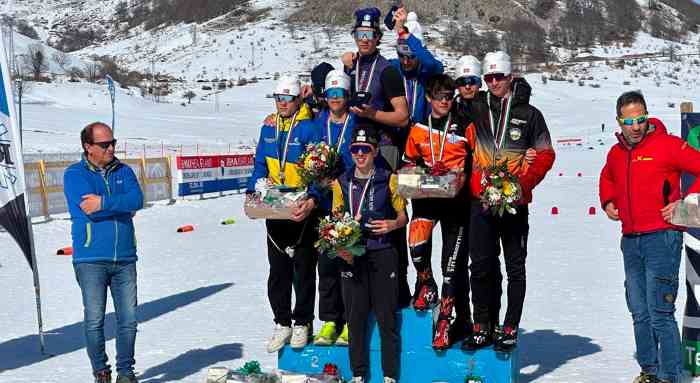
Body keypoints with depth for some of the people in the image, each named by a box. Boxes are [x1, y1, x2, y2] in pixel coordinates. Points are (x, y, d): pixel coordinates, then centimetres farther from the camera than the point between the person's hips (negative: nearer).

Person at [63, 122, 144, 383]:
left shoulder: (124, 172, 12)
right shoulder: (74, 174, 1)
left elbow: (137, 199, -7)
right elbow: (89, 210, -14)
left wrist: (104, 202, -16)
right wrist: (122, 206, -6)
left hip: (125, 258, 3)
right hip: (91, 259, -3)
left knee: (128, 319, 3)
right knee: (94, 320, 0)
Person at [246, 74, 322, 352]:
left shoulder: (309, 128, -10)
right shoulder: (268, 128, 8)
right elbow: (260, 164, 13)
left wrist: (312, 200, -28)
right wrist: (252, 192, -2)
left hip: (303, 209, -5)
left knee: (303, 268, 6)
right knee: (277, 269, 10)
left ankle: (302, 322, 18)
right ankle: (282, 323, 21)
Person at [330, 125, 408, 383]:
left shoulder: (389, 180, 1)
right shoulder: (342, 183, 8)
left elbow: (403, 215, 7)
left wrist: (392, 224, -15)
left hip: (383, 255, -2)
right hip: (352, 256, 2)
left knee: (386, 316, 1)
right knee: (355, 316, 6)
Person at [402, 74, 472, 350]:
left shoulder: (465, 127, 4)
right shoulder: (418, 129, 10)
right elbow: (409, 160, 20)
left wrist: (462, 176, -10)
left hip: (457, 198, -1)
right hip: (426, 195, 1)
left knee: (453, 262, -1)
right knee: (416, 240, -26)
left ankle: (445, 319, 9)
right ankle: (426, 284, 4)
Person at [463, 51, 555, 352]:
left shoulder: (529, 114, 2)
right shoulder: (477, 112, 10)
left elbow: (546, 155, 3)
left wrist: (524, 184, -10)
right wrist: (476, 183, 4)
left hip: (514, 202, -2)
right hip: (481, 199, 3)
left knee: (515, 268, 4)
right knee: (480, 266, 3)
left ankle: (510, 329, 11)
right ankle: (482, 327, 13)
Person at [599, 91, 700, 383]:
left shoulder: (667, 145, -7)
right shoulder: (615, 153, 13)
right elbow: (606, 177, 34)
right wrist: (607, 203, 18)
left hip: (661, 238, -7)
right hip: (630, 241, 7)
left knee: (660, 314, -8)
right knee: (639, 313, 13)